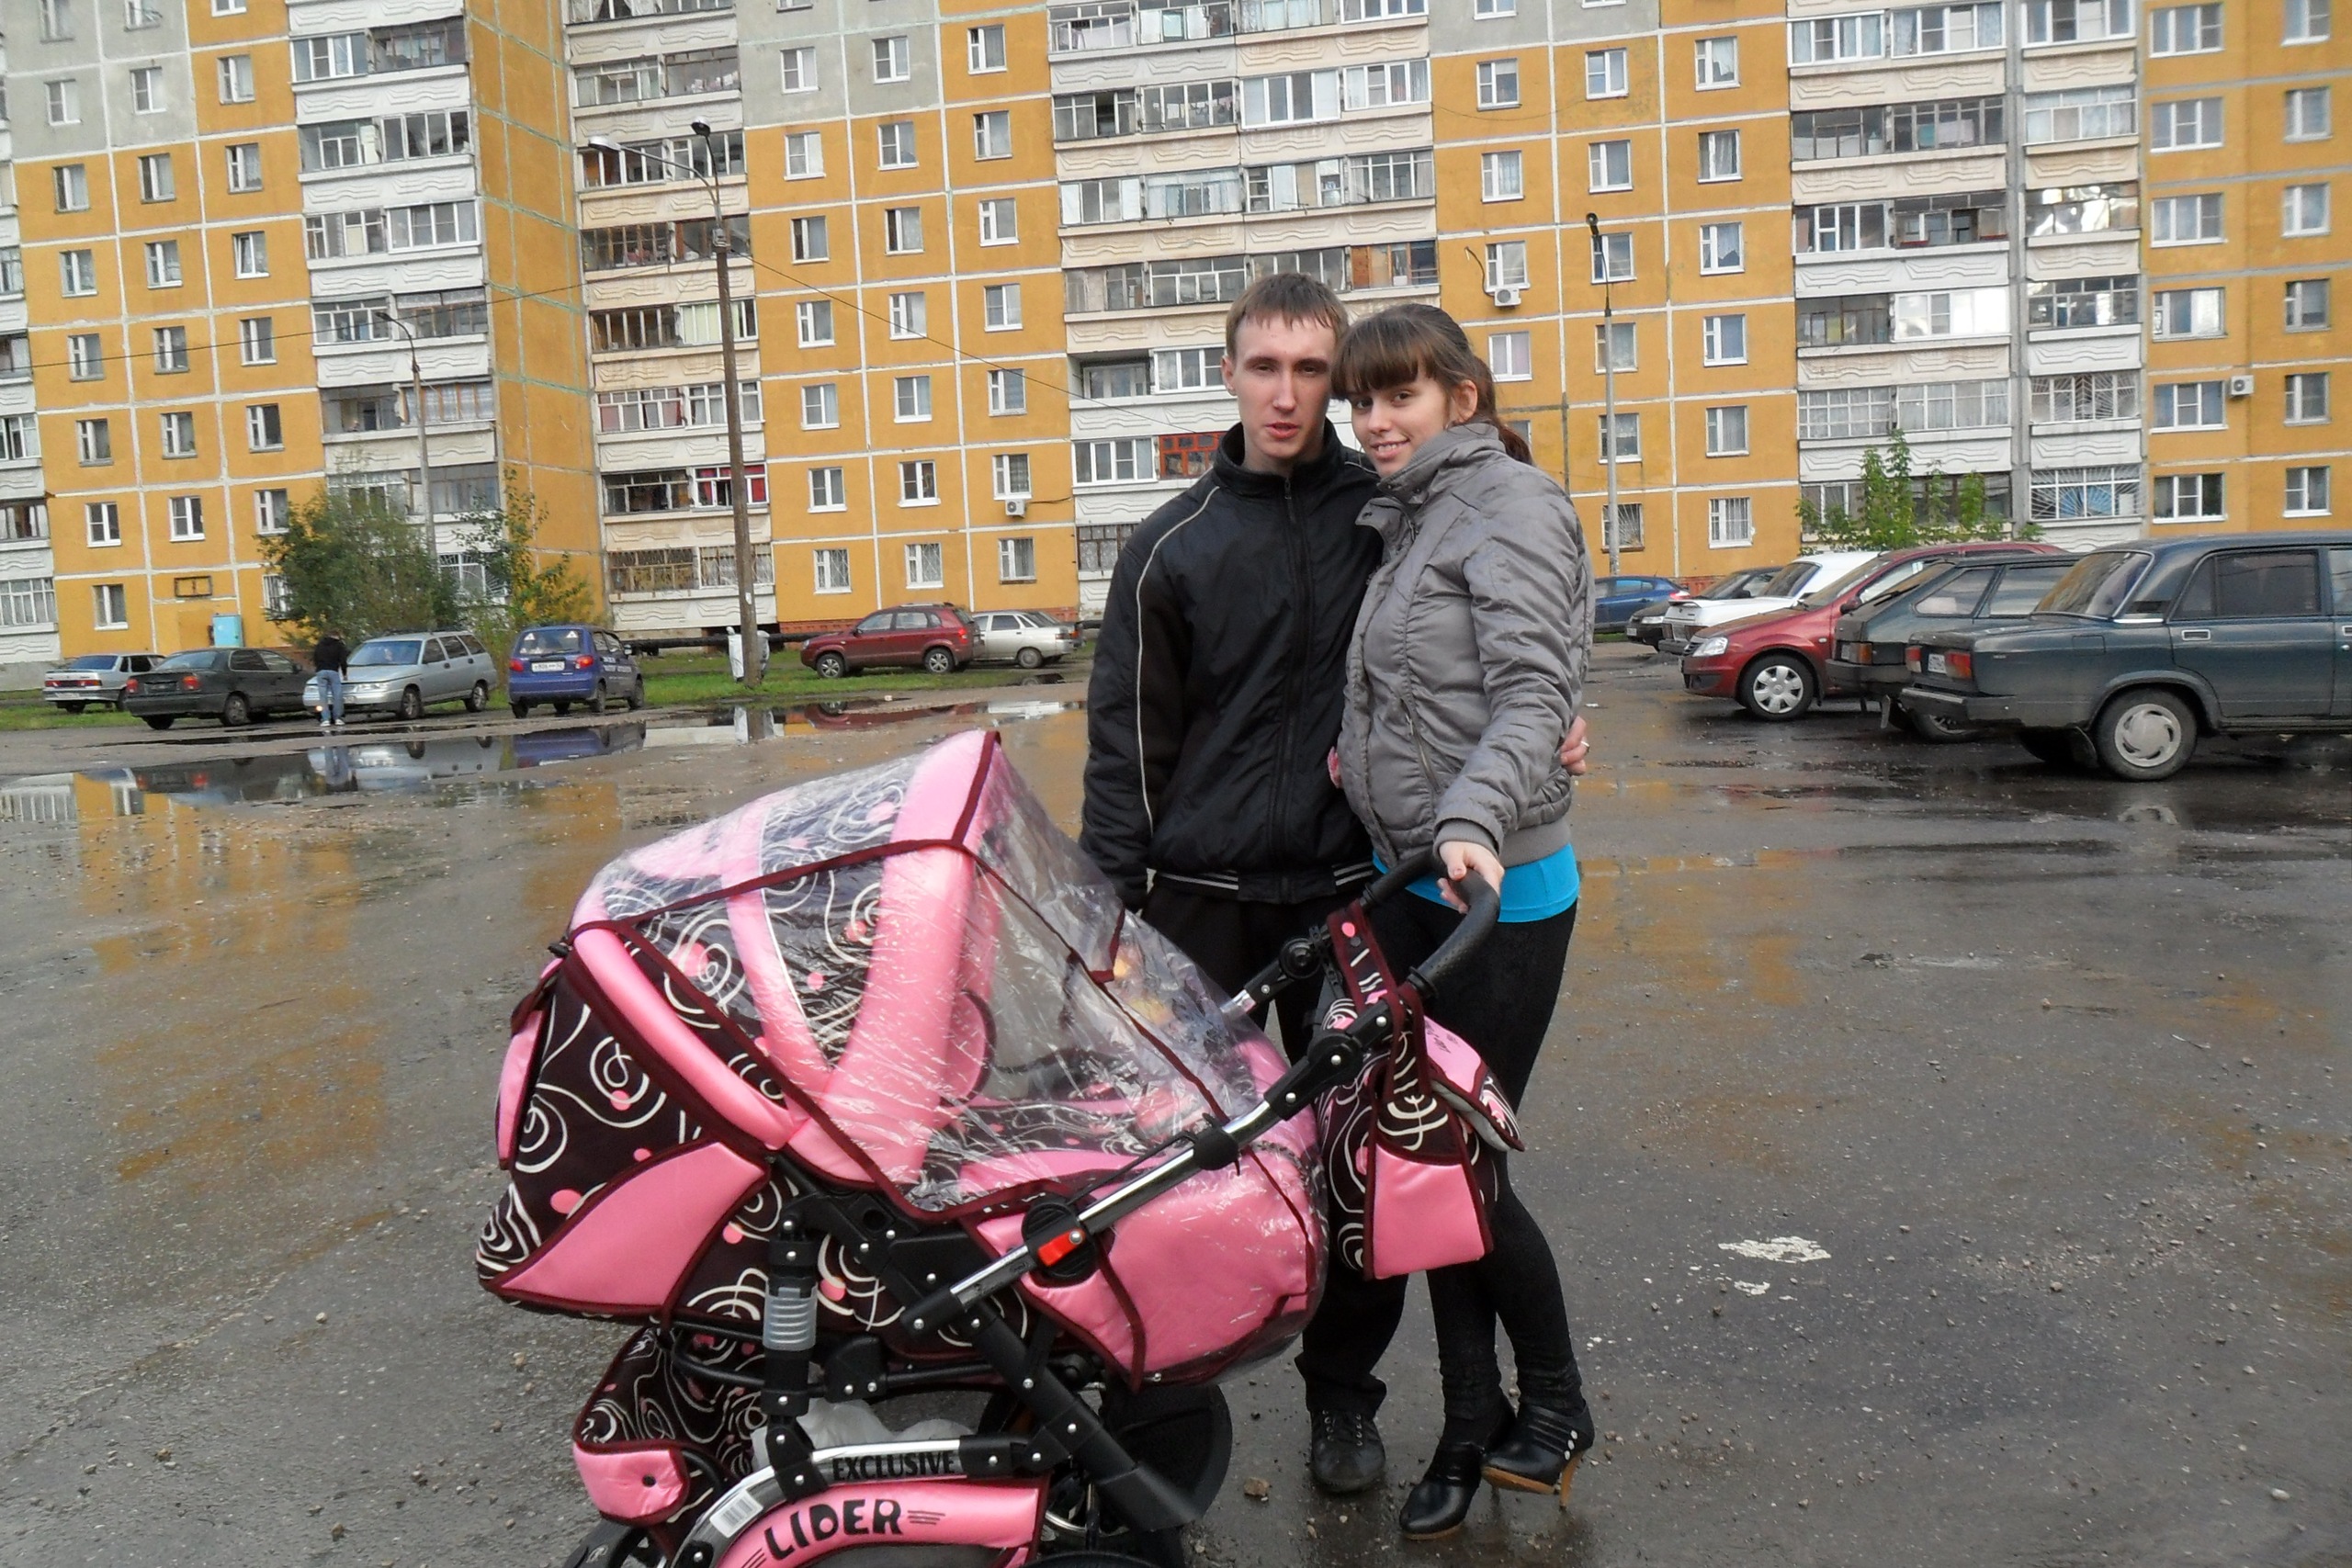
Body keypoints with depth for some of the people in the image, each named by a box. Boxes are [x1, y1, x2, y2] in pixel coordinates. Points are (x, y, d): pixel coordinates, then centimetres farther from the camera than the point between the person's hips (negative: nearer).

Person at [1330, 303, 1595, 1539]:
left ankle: (1555, 1401, 23)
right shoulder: (1406, 519, 17)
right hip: (1407, 882, 8)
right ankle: (1470, 1428, 25)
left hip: (1497, 890, -8)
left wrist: (1472, 820, -35)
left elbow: (1533, 692, -22)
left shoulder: (1512, 504, -9)